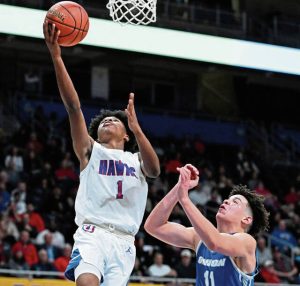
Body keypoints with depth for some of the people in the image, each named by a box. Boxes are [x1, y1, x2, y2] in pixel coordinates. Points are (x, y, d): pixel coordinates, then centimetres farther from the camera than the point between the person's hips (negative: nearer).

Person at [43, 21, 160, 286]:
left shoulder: (137, 160, 20)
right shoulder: (91, 151, 17)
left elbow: (155, 170, -6)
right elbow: (73, 107, 5)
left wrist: (136, 128, -19)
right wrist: (56, 57, -7)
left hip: (123, 242, 2)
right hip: (92, 233, -2)